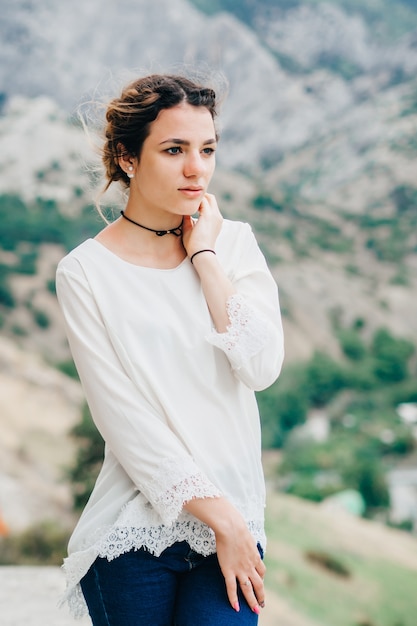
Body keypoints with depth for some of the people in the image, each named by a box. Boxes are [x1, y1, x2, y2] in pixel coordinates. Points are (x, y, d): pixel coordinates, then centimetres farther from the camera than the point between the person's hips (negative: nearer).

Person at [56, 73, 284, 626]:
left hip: (235, 517, 2)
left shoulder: (234, 242, 6)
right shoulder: (86, 273, -5)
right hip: (137, 533, -2)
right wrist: (220, 516, -12)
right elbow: (125, 419, -10)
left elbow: (263, 367, -8)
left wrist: (205, 255, -7)